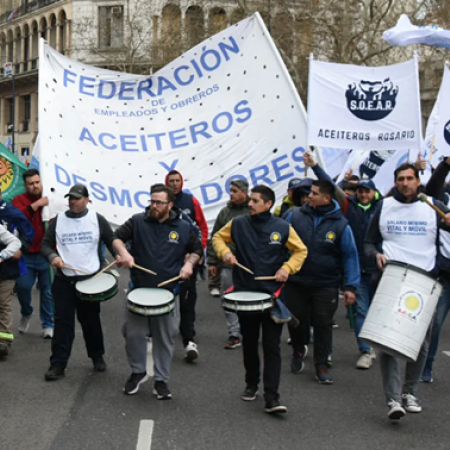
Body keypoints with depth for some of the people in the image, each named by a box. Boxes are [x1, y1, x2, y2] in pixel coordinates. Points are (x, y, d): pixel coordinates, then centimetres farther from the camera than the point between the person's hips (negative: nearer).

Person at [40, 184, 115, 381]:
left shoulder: (98, 220, 0)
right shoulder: (58, 221, 3)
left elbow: (112, 241, 4)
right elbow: (45, 244, 5)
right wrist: (52, 256, -16)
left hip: (91, 279, 0)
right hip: (64, 280, 1)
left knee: (91, 321, 11)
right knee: (62, 321, -3)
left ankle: (97, 357, 29)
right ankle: (58, 364, 0)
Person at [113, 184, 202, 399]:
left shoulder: (184, 228, 0)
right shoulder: (138, 221, -3)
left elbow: (197, 249, 13)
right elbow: (117, 237, 2)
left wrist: (189, 263, -7)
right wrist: (123, 251, -19)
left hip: (167, 292, 0)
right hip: (139, 289, 0)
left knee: (165, 337, 6)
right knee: (133, 333, 5)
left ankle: (161, 380, 19)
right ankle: (138, 372, 28)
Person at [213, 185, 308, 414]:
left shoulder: (282, 228, -6)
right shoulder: (238, 223, -3)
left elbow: (301, 251, 4)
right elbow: (218, 237, 13)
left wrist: (287, 268, -12)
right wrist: (225, 252, -7)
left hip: (272, 295, -2)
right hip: (245, 293, 2)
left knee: (272, 346, -4)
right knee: (249, 343, 15)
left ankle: (272, 397, -5)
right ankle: (251, 384, 35)